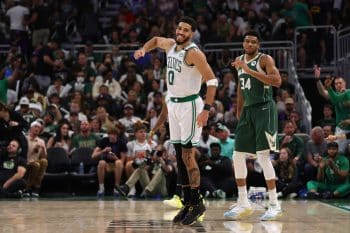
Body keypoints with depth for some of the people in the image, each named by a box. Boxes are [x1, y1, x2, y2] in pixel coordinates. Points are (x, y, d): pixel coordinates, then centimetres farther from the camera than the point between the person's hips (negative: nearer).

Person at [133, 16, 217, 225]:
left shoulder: (194, 53, -16)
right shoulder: (170, 45, 6)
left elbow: (212, 80, -20)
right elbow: (156, 40, 30)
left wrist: (207, 109, -28)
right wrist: (143, 50, 8)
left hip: (189, 105, -8)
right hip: (173, 104, 8)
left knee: (188, 155, -10)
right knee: (180, 156, 8)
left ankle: (197, 204, -3)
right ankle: (188, 203, 12)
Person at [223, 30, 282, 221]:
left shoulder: (265, 59, -8)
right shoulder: (240, 61, 14)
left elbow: (277, 81, -24)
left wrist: (249, 70, -27)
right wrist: (239, 111, 23)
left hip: (264, 109, -7)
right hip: (248, 111, 8)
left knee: (263, 156, -12)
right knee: (238, 156, 4)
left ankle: (275, 205, -6)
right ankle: (243, 203, 13)